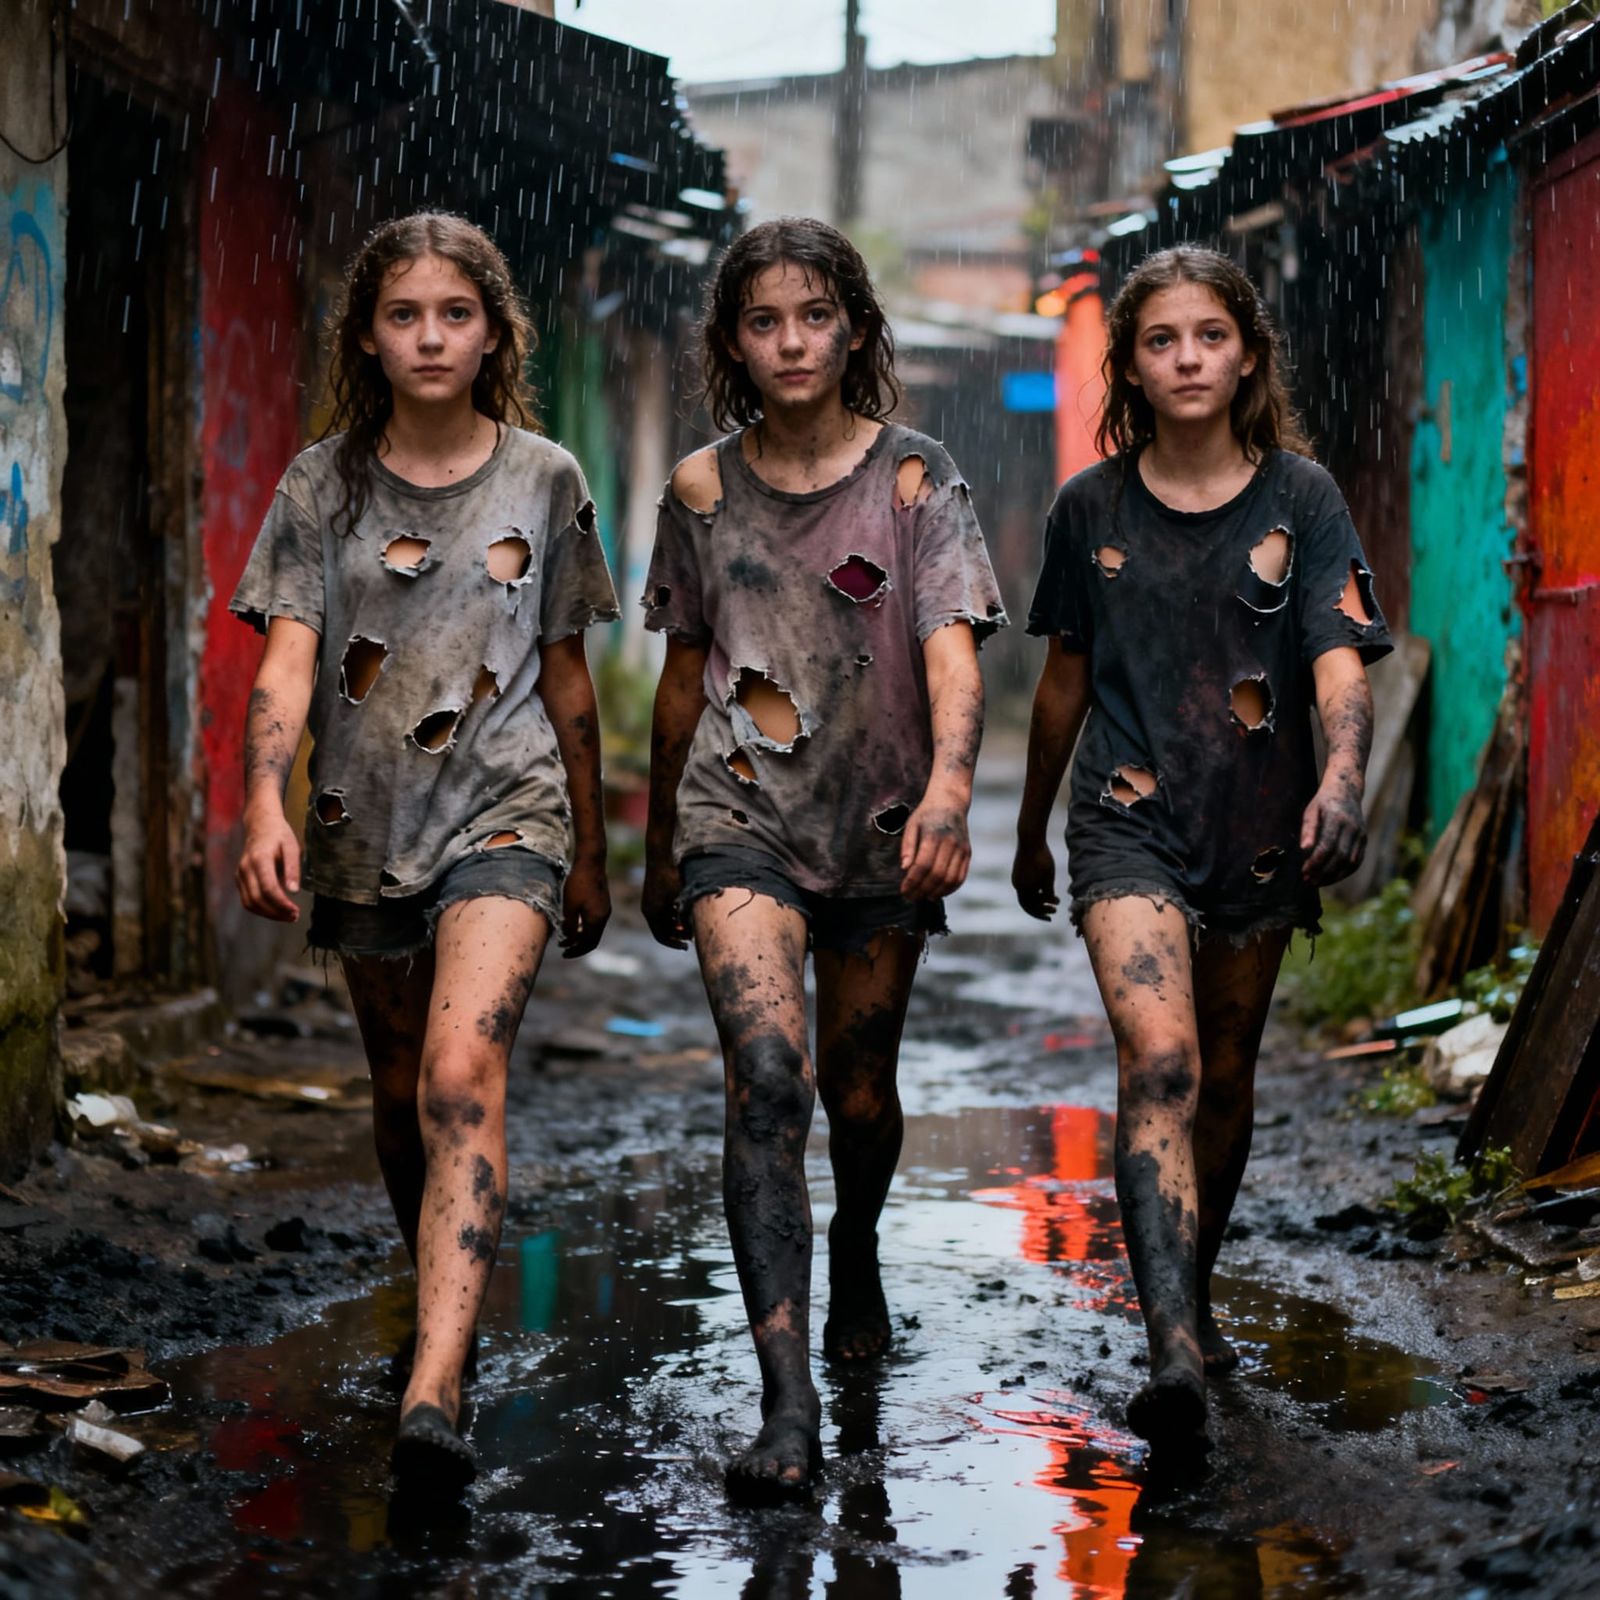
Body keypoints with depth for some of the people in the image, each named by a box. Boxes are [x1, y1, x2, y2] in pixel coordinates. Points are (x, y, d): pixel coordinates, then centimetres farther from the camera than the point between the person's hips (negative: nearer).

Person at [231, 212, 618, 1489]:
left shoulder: (543, 482, 3)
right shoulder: (323, 485, 3)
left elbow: (567, 678, 10)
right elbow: (286, 665, -7)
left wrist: (592, 850, 14)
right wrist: (265, 807, -23)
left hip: (504, 808, -3)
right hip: (366, 814, 3)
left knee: (464, 1072, -22)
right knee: (402, 1093, 15)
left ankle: (433, 1391, -31)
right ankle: (448, 1305, 40)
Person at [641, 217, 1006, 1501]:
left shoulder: (913, 477, -3)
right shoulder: (704, 488, 5)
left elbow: (952, 647, -16)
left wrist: (950, 784, -34)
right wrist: (659, 843, 19)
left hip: (878, 816, 0)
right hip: (741, 813, 0)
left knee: (858, 1088, 13)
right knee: (766, 1075, -19)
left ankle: (856, 1255, 49)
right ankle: (788, 1404, -24)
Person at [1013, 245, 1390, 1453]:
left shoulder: (1300, 497, -1)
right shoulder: (1092, 508, 3)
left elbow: (1341, 656, -12)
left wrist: (1344, 775, -32)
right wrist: (1031, 832, 22)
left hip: (1255, 827, 1)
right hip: (1127, 821, -1)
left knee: (1225, 1076, 15)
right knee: (1158, 1061, -20)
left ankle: (1196, 1297, 38)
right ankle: (1175, 1354, -31)